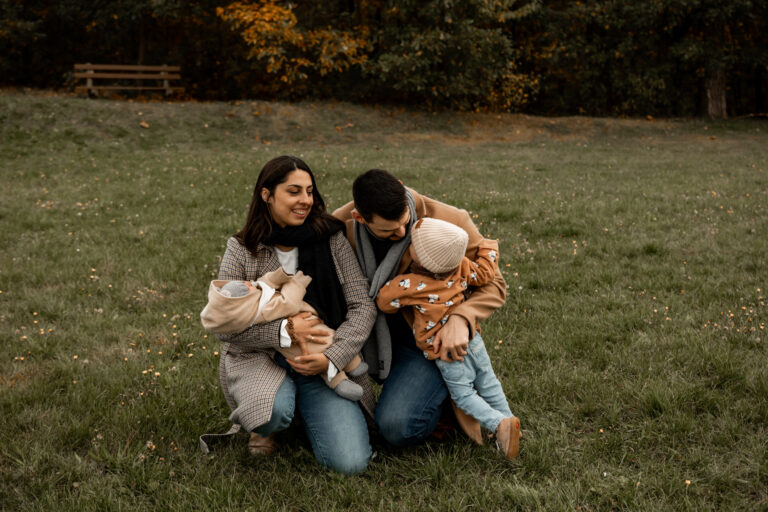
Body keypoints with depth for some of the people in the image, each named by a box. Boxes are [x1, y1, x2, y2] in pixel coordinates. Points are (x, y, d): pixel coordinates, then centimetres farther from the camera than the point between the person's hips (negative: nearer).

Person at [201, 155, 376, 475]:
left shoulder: (332, 240, 1)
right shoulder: (242, 250, -1)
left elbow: (363, 306, -3)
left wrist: (331, 358, -17)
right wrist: (283, 332, -18)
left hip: (324, 366, 2)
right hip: (259, 360, -1)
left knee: (350, 462, -16)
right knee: (275, 411, -37)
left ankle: (306, 414, 16)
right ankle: (257, 421, 3)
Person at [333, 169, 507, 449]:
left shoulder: (449, 222, -19)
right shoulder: (340, 225, -13)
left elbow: (493, 284, -8)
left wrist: (460, 319, -28)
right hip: (372, 332, 5)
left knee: (397, 426, -23)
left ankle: (452, 393, 9)